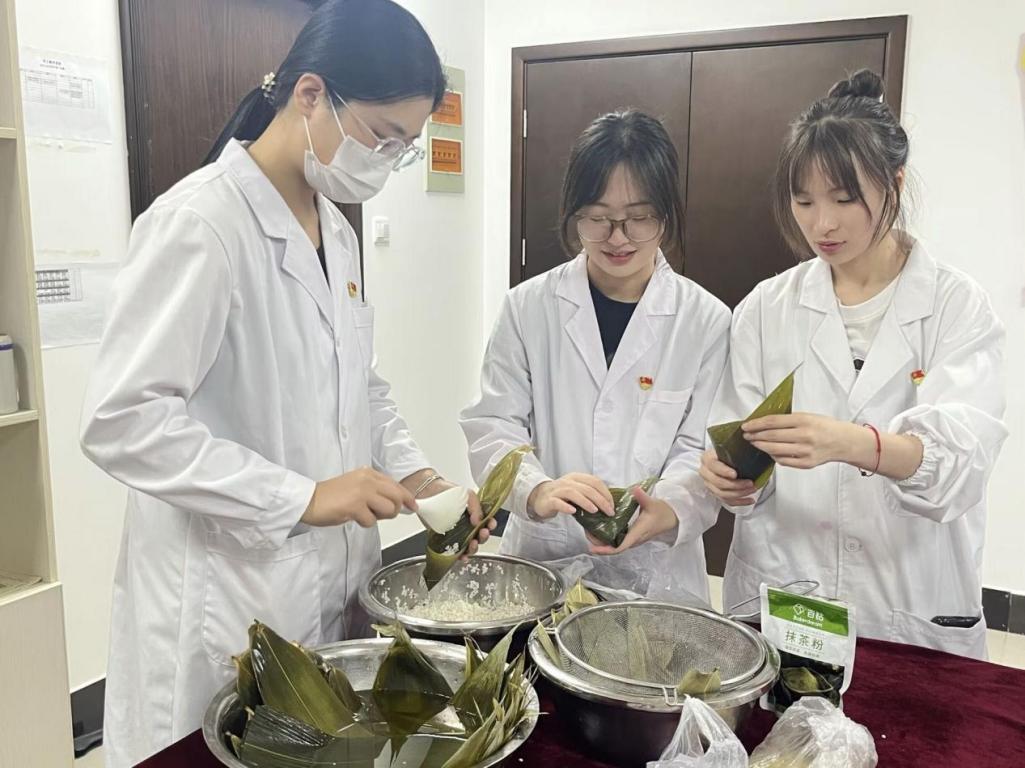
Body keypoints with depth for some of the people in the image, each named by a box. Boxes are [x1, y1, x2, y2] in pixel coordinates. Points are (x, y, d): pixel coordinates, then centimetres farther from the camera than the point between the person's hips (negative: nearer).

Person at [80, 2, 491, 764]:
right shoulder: (199, 221, -18)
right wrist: (303, 497, -25)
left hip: (333, 585, 8)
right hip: (229, 606, -7)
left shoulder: (336, 230, 8)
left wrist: (415, 476, 0)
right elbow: (121, 419, -22)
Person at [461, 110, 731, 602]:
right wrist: (537, 490, -23)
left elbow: (699, 449, -2)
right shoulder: (529, 307, -1)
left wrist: (667, 510, -23)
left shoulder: (707, 321, -2)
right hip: (539, 559, 0)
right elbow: (493, 425, -3)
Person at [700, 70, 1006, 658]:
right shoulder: (767, 308, 1)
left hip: (915, 615, -1)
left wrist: (851, 444, -39)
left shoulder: (958, 308, -5)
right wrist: (730, 475, -24)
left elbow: (959, 460, -20)